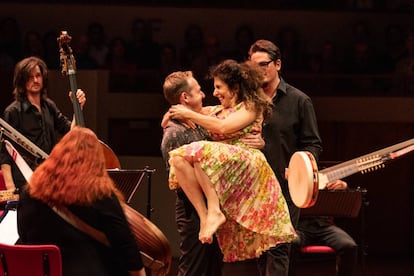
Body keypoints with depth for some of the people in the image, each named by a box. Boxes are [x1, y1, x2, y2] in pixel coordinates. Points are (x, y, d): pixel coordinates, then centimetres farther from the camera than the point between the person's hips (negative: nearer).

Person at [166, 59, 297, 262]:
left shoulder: (251, 107, 9)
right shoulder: (215, 111, 28)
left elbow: (224, 127, -9)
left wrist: (189, 115, -3)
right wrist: (174, 114, 10)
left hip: (246, 165, -6)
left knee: (201, 152, -33)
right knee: (179, 158, -23)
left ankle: (214, 212, -35)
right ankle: (204, 215, -29)